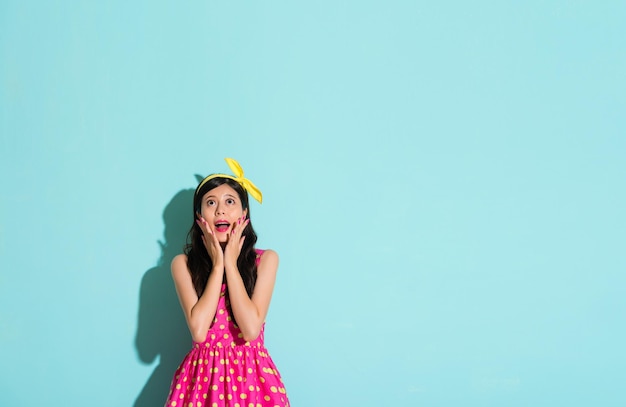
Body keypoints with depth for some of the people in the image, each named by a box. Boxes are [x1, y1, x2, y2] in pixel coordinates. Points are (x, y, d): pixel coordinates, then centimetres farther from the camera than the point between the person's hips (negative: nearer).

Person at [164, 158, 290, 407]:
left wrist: (231, 263, -13)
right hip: (203, 373, 0)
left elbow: (251, 329, -16)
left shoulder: (265, 260, -4)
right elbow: (198, 330, -17)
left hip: (251, 373, 0)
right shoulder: (183, 264, -4)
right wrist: (217, 264, -13)